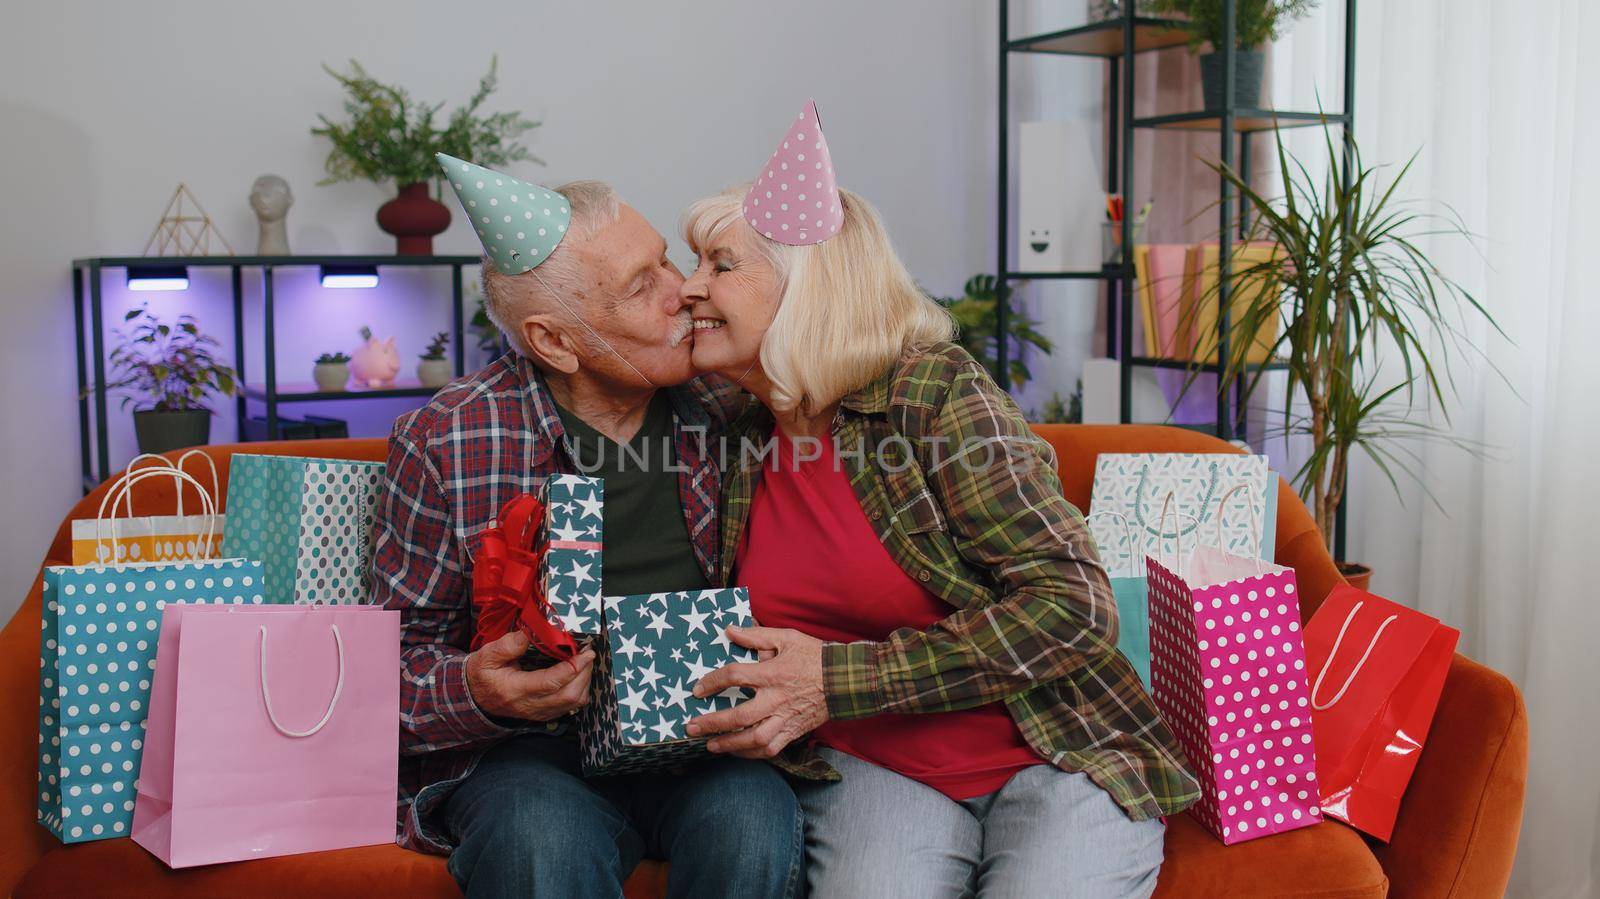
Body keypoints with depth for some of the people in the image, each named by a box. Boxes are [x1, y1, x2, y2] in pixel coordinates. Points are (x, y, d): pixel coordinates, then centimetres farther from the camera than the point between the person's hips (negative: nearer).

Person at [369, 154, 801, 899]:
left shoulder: (721, 410, 2)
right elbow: (402, 650, 0)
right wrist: (476, 693, -22)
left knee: (752, 821, -30)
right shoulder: (444, 438, -6)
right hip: (530, 749, -2)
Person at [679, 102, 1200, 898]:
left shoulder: (936, 392, -13)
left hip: (1051, 762, -2)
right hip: (875, 771, 2)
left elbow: (1074, 609, -18)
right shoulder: (740, 445, 5)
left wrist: (838, 681, -21)